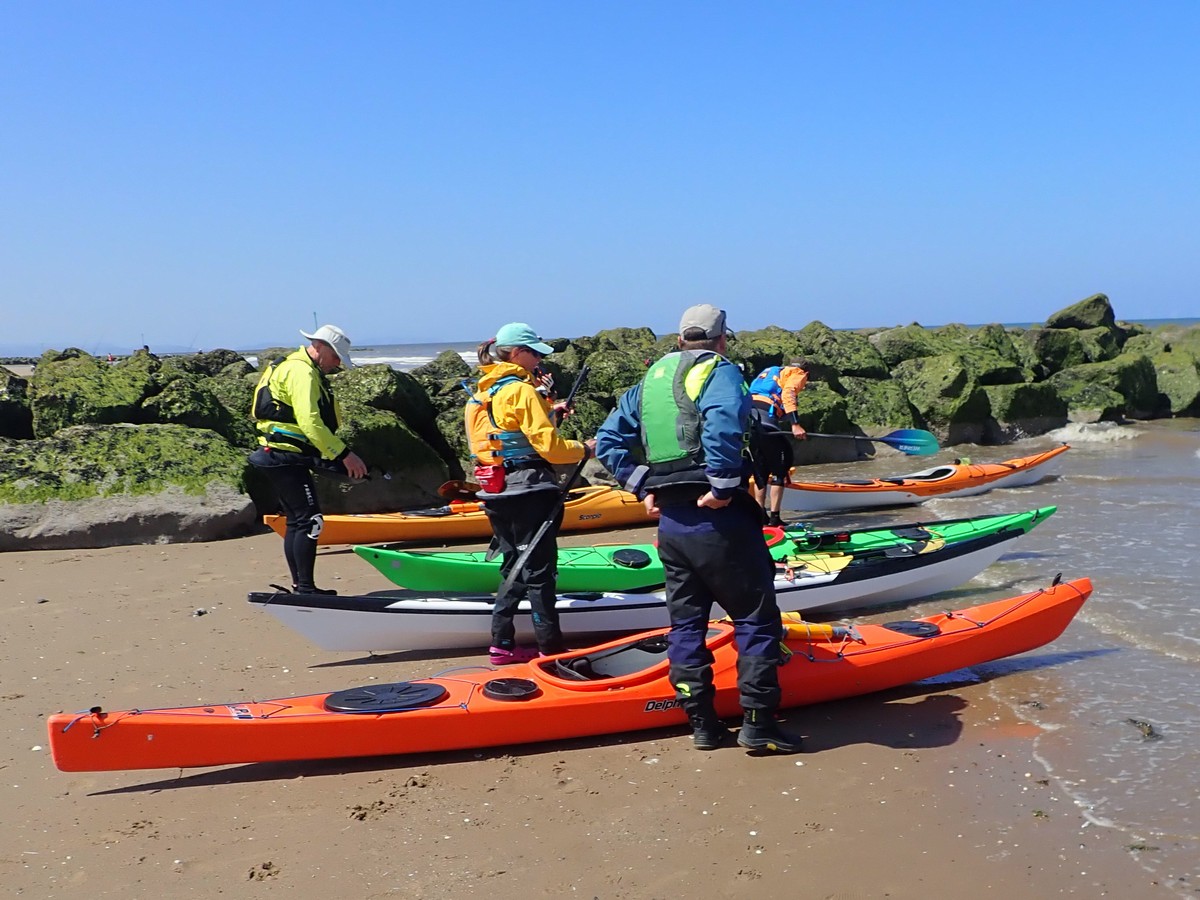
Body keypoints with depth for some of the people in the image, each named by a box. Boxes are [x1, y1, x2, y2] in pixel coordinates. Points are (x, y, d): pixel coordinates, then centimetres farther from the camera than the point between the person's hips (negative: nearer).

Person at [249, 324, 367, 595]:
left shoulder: (299, 368, 22)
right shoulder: (302, 372, -13)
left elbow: (313, 423, 19)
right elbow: (310, 423, -24)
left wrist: (338, 455, 10)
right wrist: (344, 454, -22)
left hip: (279, 458, 11)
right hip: (286, 458, -11)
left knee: (297, 521, 14)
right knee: (310, 520, -11)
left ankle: (299, 587, 20)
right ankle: (305, 588, -9)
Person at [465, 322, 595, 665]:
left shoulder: (483, 393, 12)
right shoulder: (522, 391, -15)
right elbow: (549, 446, -18)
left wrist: (548, 414, 12)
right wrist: (584, 448, -3)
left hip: (497, 493, 8)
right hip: (528, 492, -8)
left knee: (514, 568, 17)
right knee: (539, 571, 1)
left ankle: (502, 643, 19)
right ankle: (550, 648, 9)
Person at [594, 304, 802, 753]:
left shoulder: (650, 380, 16)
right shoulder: (719, 371, -5)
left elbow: (608, 441, 14)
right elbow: (723, 421, -28)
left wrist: (644, 486, 11)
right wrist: (723, 484, -21)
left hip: (671, 522, 7)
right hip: (718, 520, -6)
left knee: (685, 622, 15)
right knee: (756, 618, 5)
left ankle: (702, 724, 22)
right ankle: (758, 724, 7)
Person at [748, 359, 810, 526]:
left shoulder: (770, 372, 35)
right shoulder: (798, 374, 13)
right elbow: (787, 394, -8)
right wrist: (795, 424, -17)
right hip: (765, 418, -7)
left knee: (760, 469, 16)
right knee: (780, 468, 1)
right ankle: (774, 517, -2)